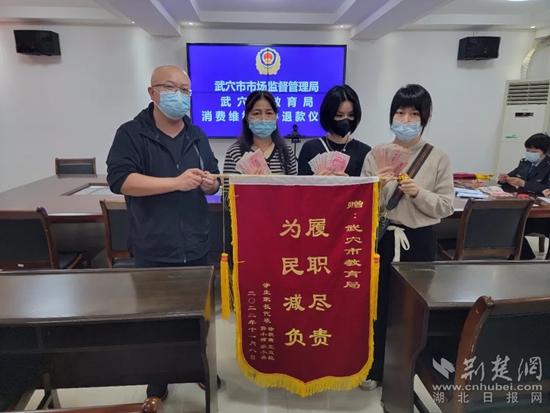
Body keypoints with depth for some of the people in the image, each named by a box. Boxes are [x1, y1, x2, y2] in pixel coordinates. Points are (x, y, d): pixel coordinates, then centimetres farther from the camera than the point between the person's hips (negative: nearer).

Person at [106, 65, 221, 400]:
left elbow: (212, 183, 14)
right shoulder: (131, 134, -6)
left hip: (196, 247, 4)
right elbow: (119, 180, -20)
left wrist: (210, 184, -11)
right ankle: (157, 384, 35)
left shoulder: (197, 136, 9)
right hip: (153, 251, -4)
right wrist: (177, 182, -26)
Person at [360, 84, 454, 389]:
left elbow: (446, 206, -3)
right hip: (382, 238, 0)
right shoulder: (375, 155, -1)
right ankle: (375, 367, 31)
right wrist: (377, 188, -19)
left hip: (419, 240, 0)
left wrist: (418, 193, -18)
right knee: (378, 303, 9)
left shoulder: (438, 158, -3)